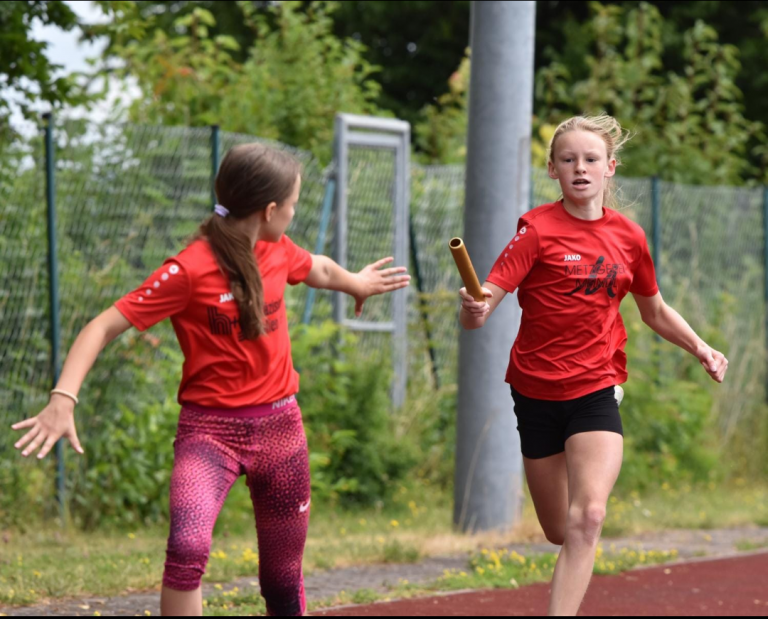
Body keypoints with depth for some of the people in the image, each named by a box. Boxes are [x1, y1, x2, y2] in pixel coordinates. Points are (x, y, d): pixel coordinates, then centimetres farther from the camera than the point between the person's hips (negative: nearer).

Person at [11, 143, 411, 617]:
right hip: (210, 430, -6)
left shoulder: (277, 252, 3)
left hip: (280, 425, 6)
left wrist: (358, 284, 49)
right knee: (189, 545, -30)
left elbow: (319, 270, 28)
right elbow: (105, 327, -19)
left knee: (284, 577, 12)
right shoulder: (190, 271, -17)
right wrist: (64, 398, -32)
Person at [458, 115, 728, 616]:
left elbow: (655, 312, 19)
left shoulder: (629, 237, 2)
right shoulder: (538, 228, -9)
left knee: (587, 519, -21)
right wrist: (475, 311, -42)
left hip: (597, 390, 1)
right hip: (537, 391, -1)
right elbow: (486, 300, -19)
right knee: (560, 532, 11)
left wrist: (701, 348, 5)